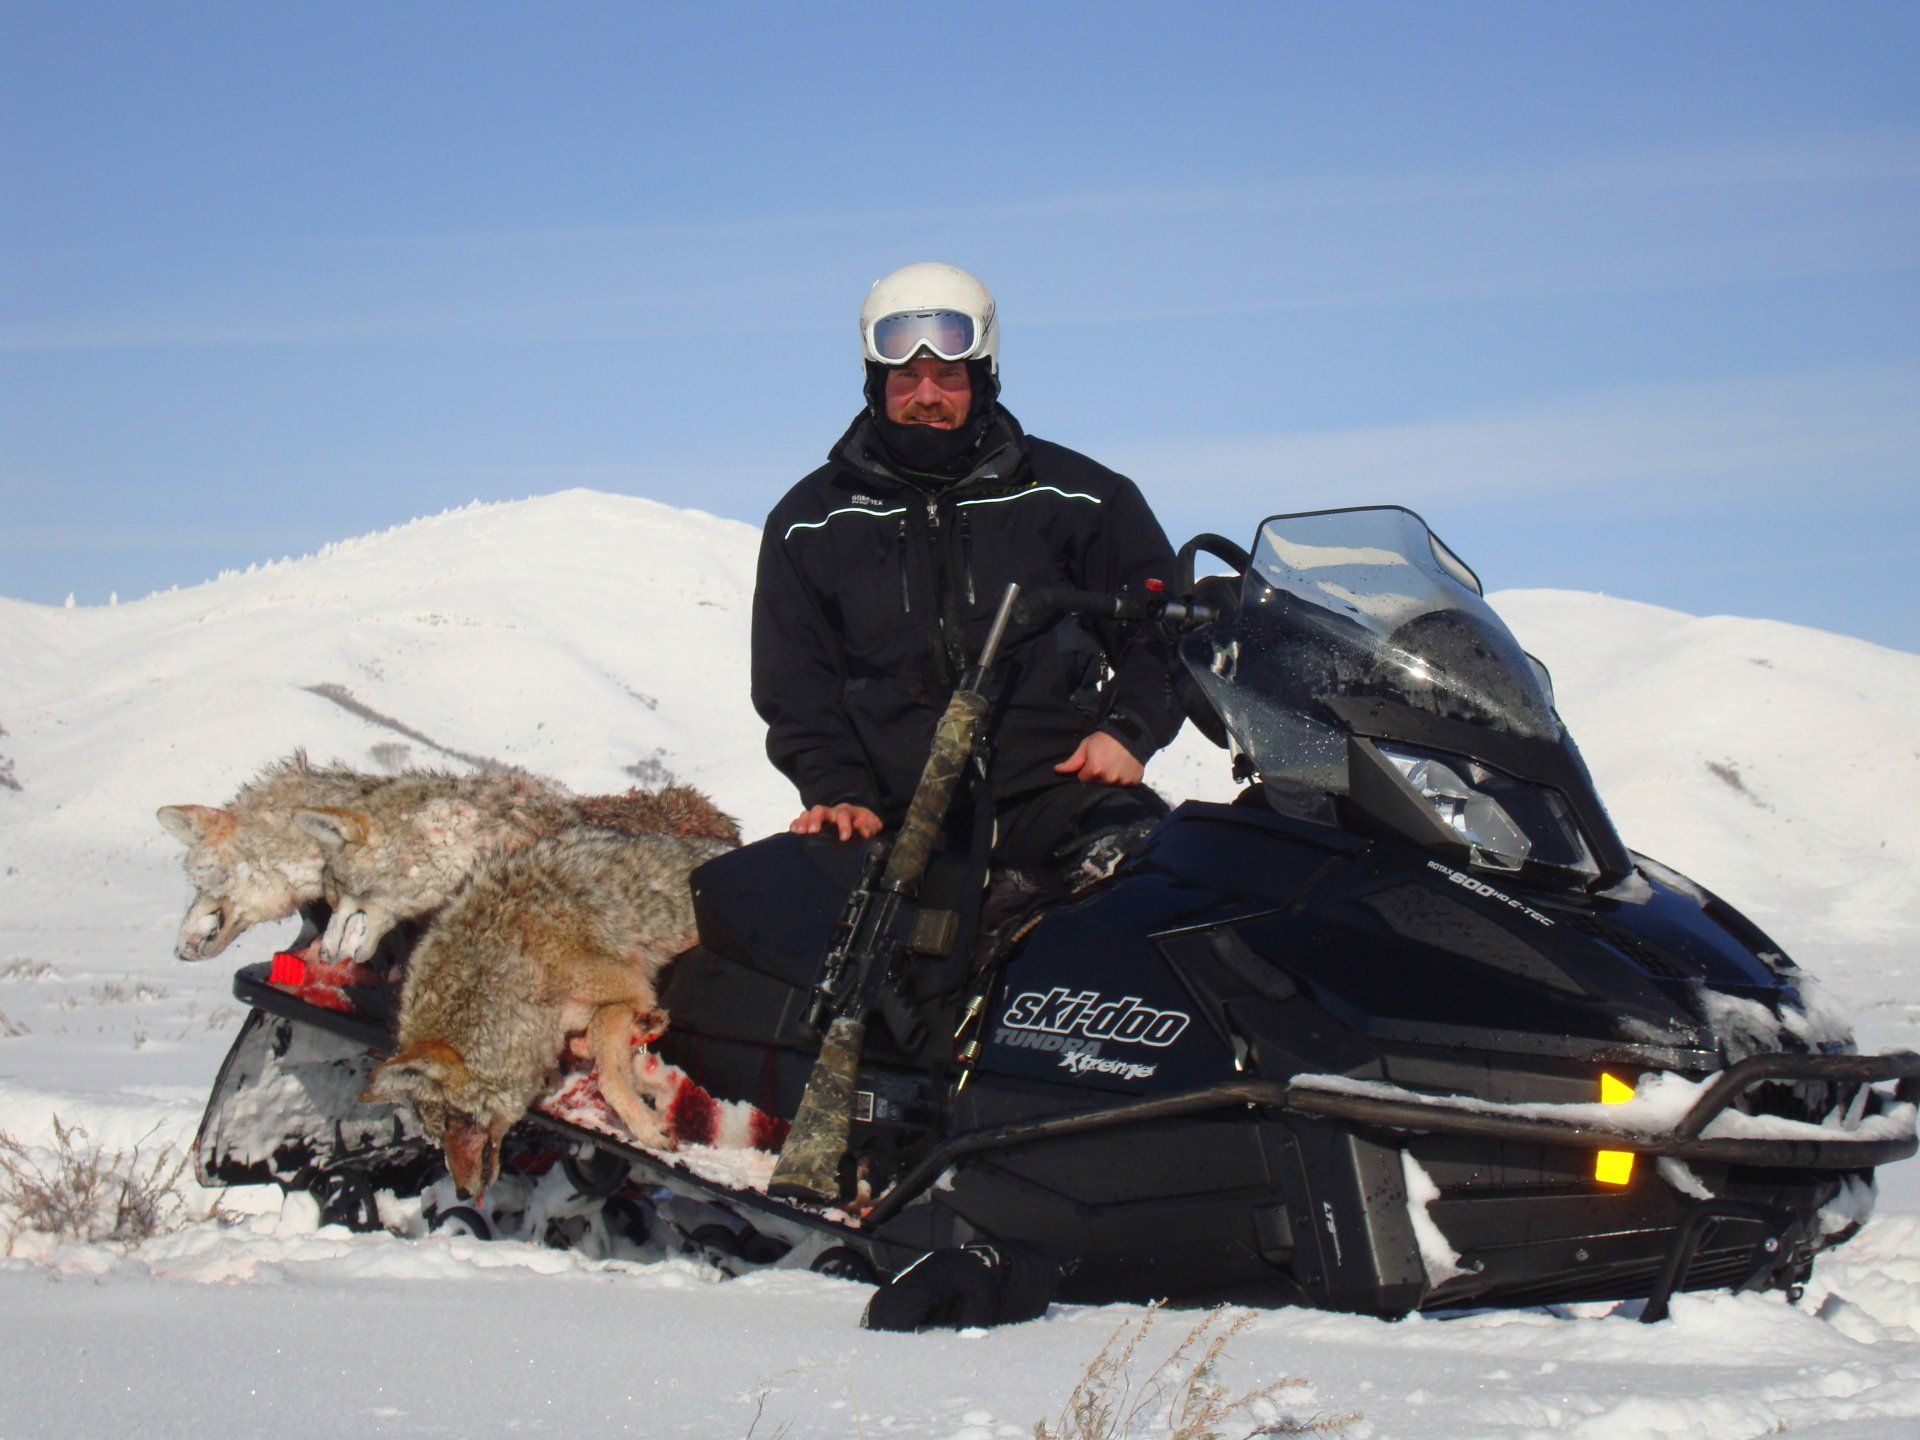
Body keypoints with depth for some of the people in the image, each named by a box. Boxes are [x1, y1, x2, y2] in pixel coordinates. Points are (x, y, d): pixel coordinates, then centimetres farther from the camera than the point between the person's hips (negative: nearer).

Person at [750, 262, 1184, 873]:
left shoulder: (1071, 494, 12)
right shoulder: (809, 521, 15)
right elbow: (794, 685, 13)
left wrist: (1130, 729, -3)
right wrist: (838, 794, -4)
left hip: (1057, 793, -1)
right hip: (893, 817, 1)